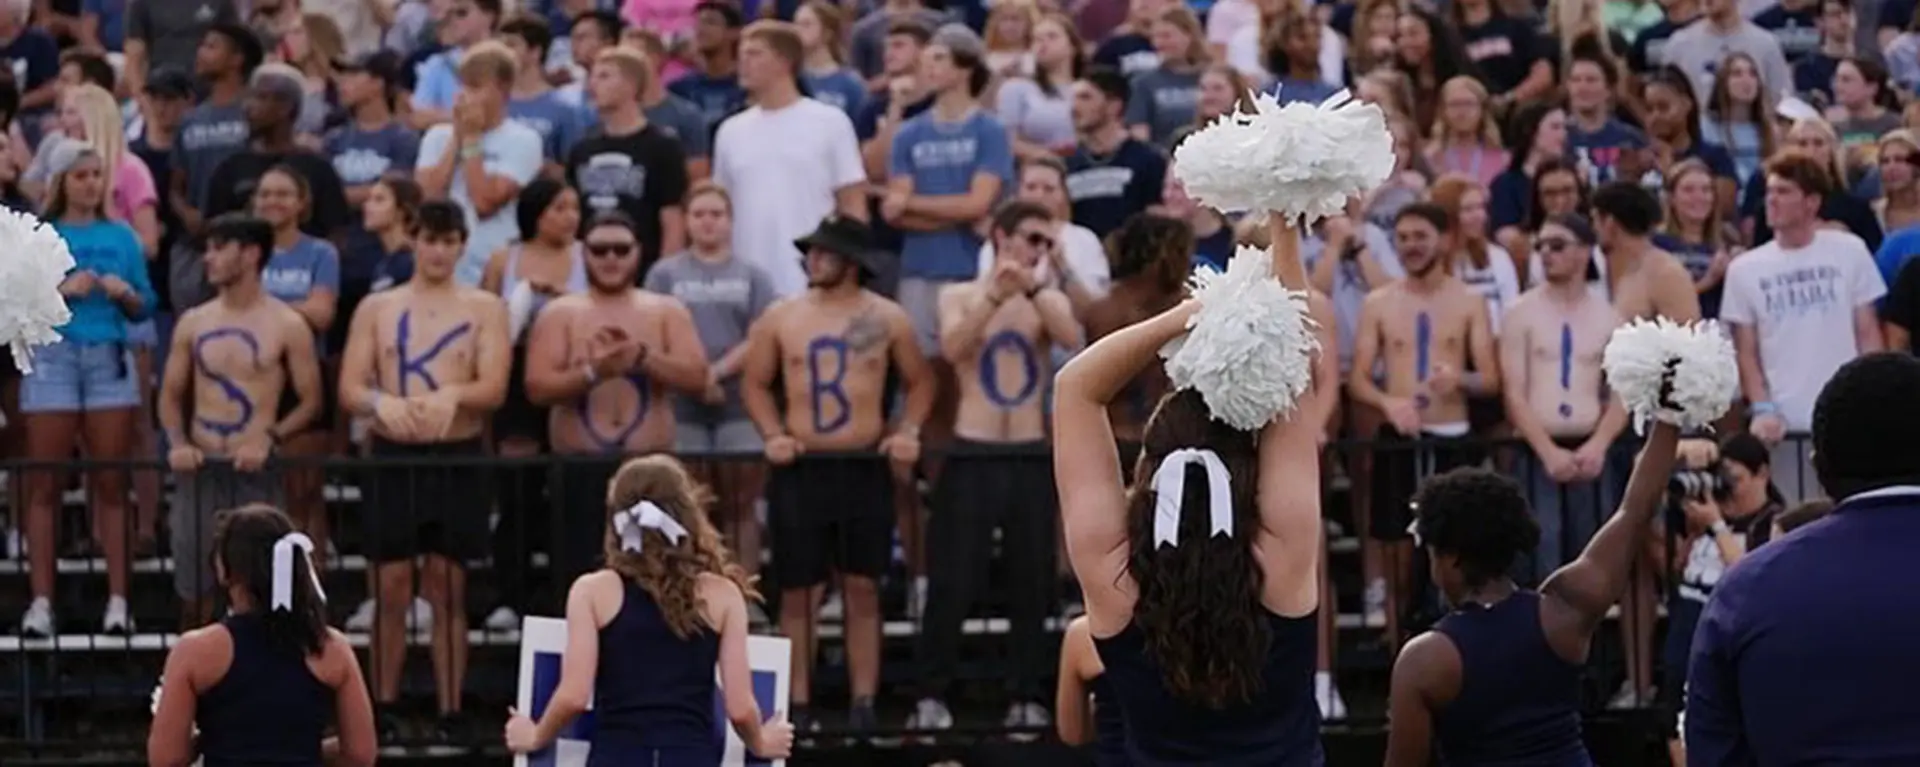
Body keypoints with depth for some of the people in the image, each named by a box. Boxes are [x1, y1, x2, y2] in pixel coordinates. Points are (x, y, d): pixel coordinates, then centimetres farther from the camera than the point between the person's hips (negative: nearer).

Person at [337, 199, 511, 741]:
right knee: (391, 591, 2)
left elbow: (493, 388, -9)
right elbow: (349, 390, -2)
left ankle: (450, 716, 6)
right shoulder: (376, 309, 5)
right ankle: (382, 713, 9)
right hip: (392, 458, 1)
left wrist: (450, 396, -30)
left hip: (458, 458, -1)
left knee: (448, 592, 4)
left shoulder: (484, 309, 2)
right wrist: (382, 402, -24)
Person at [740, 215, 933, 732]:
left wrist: (908, 431, -5)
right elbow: (755, 383, 10)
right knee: (798, 591, 2)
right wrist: (772, 434, -5)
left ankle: (864, 702, 6)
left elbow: (920, 382, 11)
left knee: (863, 588, 3)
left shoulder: (887, 319, 1)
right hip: (800, 470, 0)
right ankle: (798, 703, 6)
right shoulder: (781, 318, 2)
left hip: (865, 469, 0)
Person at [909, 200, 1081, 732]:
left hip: (1032, 456, 2)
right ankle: (932, 696, 0)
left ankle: (1025, 697, 9)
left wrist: (1033, 290, -21)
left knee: (1032, 582, 3)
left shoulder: (1048, 301, 9)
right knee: (953, 581, -5)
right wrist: (996, 295, -21)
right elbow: (952, 348, -14)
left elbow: (1072, 339, -11)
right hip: (973, 455, -2)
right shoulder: (959, 296, 5)